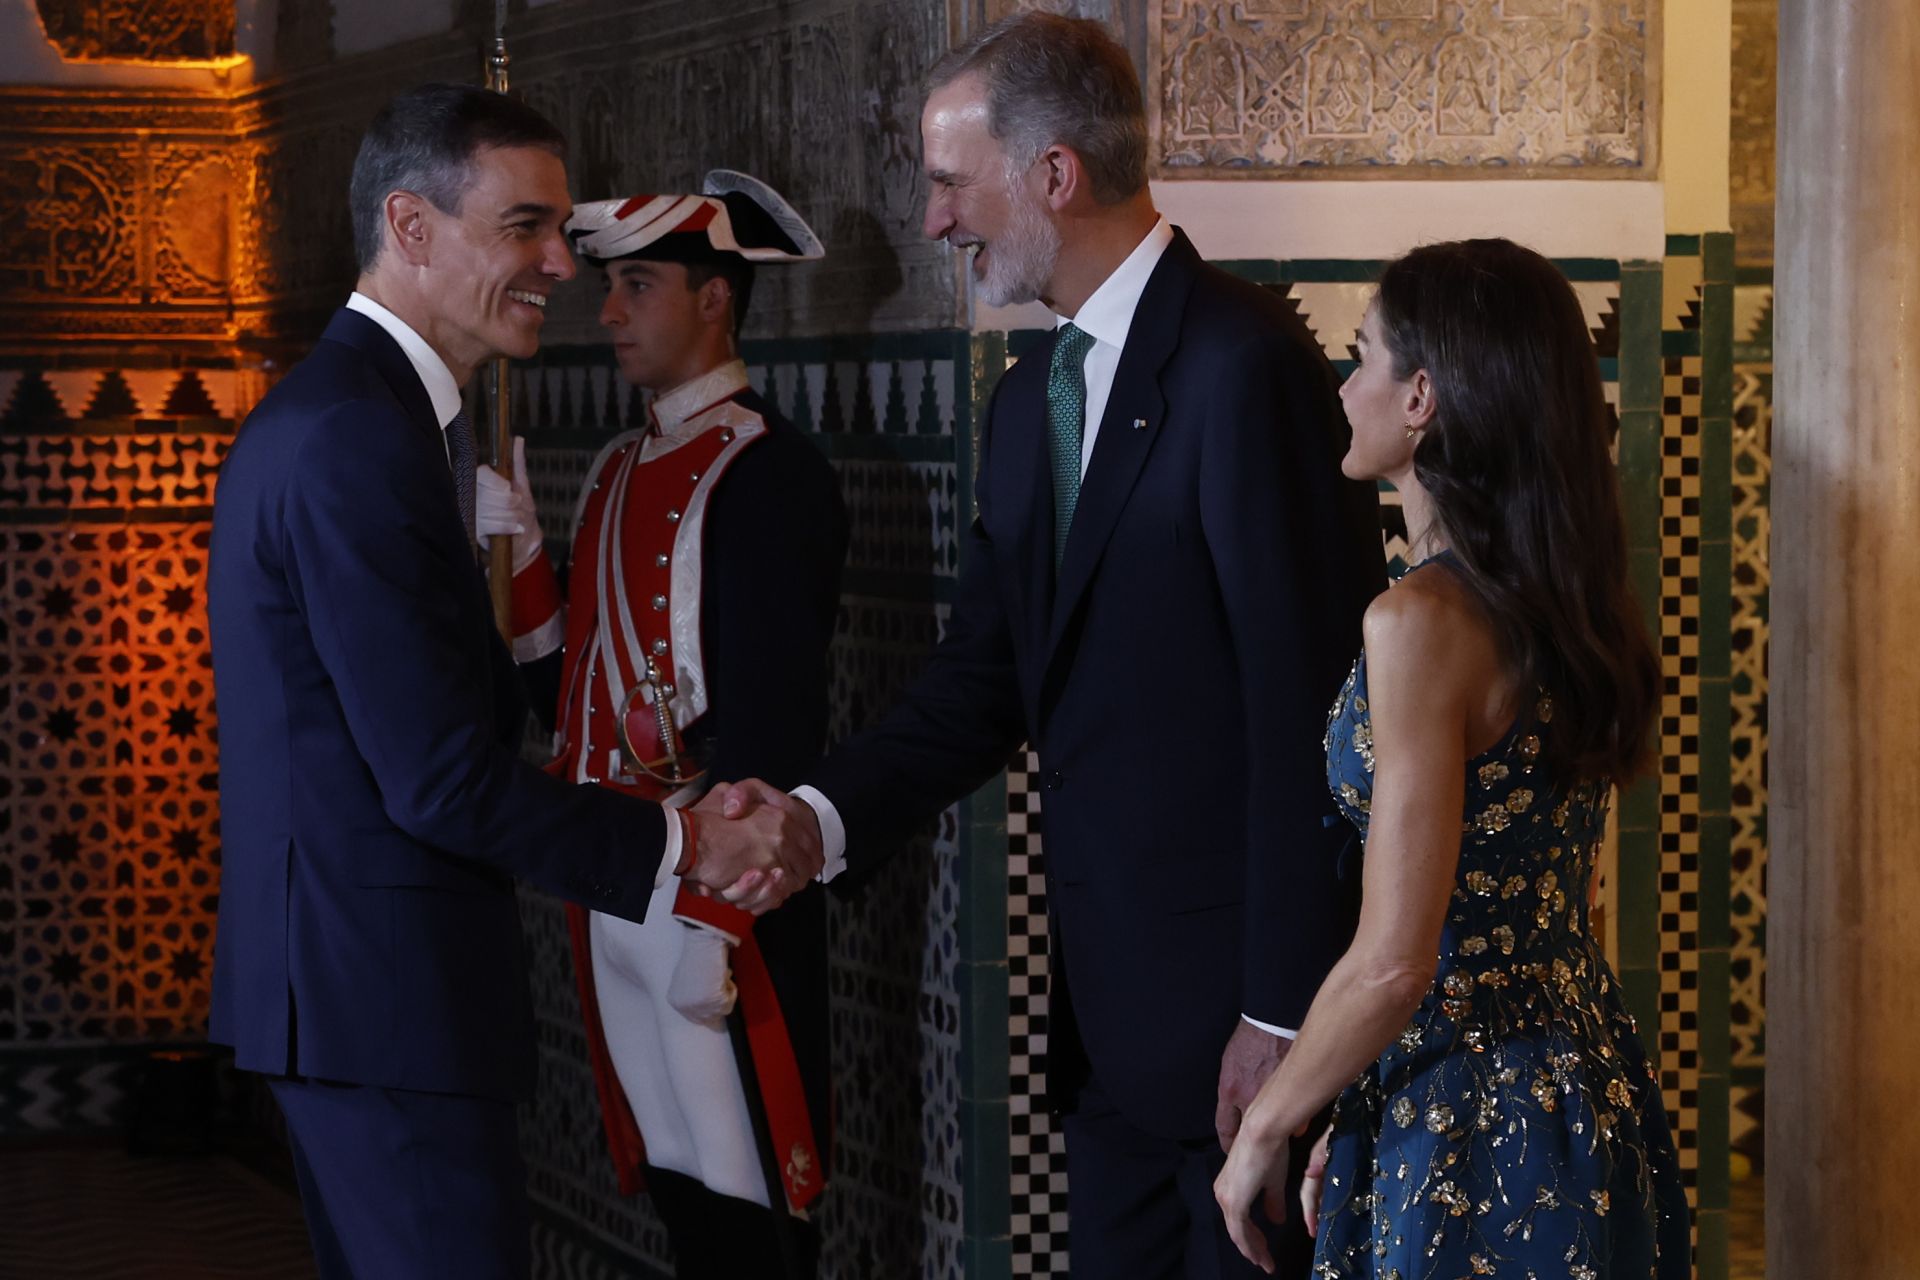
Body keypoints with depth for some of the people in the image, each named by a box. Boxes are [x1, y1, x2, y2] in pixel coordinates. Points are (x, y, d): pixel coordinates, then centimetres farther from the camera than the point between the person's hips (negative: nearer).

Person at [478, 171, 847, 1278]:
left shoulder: (767, 473, -13)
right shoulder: (620, 470, 15)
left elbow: (773, 723, -18)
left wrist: (711, 921, -20)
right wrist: (522, 549, 2)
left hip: (725, 895, -8)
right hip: (616, 884, 8)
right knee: (677, 1188, 14)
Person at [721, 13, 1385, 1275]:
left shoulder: (1246, 363, -16)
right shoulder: (1033, 401, 13)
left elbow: (1311, 700, -18)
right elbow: (985, 682, 11)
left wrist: (1283, 1012, -18)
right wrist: (823, 816, -6)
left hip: (1243, 1010, -8)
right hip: (1111, 1011, 8)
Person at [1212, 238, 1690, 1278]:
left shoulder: (1422, 622, -20)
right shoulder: (1572, 602, 7)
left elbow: (1395, 965, -23)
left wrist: (1264, 1132, -8)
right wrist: (1350, 1122, 15)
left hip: (1475, 1123, -8)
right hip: (1592, 1090, 8)